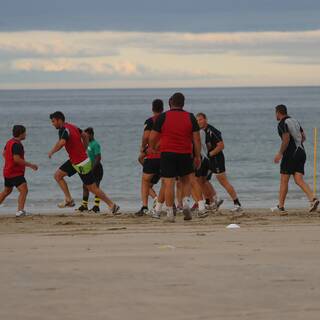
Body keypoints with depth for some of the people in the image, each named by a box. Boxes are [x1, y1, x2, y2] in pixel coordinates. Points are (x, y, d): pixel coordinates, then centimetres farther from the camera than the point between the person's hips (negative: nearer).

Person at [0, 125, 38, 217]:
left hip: (8, 171, 10)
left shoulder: (10, 142, 10)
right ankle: (20, 210, -28)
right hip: (15, 173, -10)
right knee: (24, 190, -18)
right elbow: (17, 159, -28)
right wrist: (30, 165, -23)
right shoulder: (17, 145, -20)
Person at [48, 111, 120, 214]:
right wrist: (84, 151, 25)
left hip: (81, 163, -10)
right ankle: (68, 199, 7)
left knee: (93, 188, 0)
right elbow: (84, 135, 19)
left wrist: (51, 152, -27)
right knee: (58, 175, 7)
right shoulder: (72, 126, 6)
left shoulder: (64, 130, -23)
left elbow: (61, 142, -43)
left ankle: (112, 205, 8)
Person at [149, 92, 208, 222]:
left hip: (167, 153, -2)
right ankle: (185, 203, 1)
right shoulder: (190, 117, 2)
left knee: (169, 183, -1)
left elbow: (153, 137, 0)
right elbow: (196, 139, 2)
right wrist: (197, 156, 10)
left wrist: (152, 148, 20)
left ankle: (170, 212, -3)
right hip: (185, 154, 2)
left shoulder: (163, 117, -3)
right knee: (186, 180, 20)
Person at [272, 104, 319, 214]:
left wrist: (280, 153, -14)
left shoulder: (282, 124, -8)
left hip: (290, 154, -7)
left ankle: (281, 207, 6)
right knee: (299, 180, 0)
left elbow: (286, 138, -20)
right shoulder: (294, 121, 18)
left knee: (284, 181, 3)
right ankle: (313, 199, -21)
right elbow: (303, 137, 20)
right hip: (301, 152, 7)